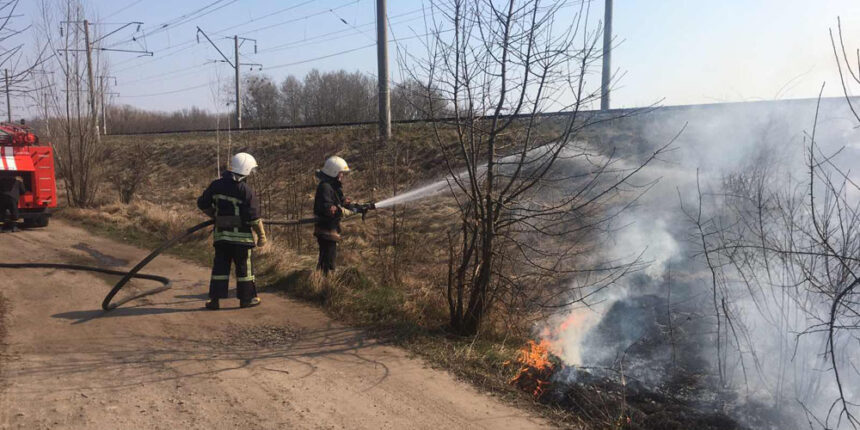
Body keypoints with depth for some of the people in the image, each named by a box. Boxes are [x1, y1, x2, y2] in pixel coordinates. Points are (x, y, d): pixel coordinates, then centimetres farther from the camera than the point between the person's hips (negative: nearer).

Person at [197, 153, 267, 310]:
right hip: (241, 236, -4)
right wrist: (262, 235, -4)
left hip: (221, 234, 4)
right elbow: (254, 217, -13)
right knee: (244, 267, 7)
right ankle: (246, 298, 15)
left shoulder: (216, 185, 2)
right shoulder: (246, 191, -13)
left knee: (220, 266, 11)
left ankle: (215, 299, 11)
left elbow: (203, 204, 11)